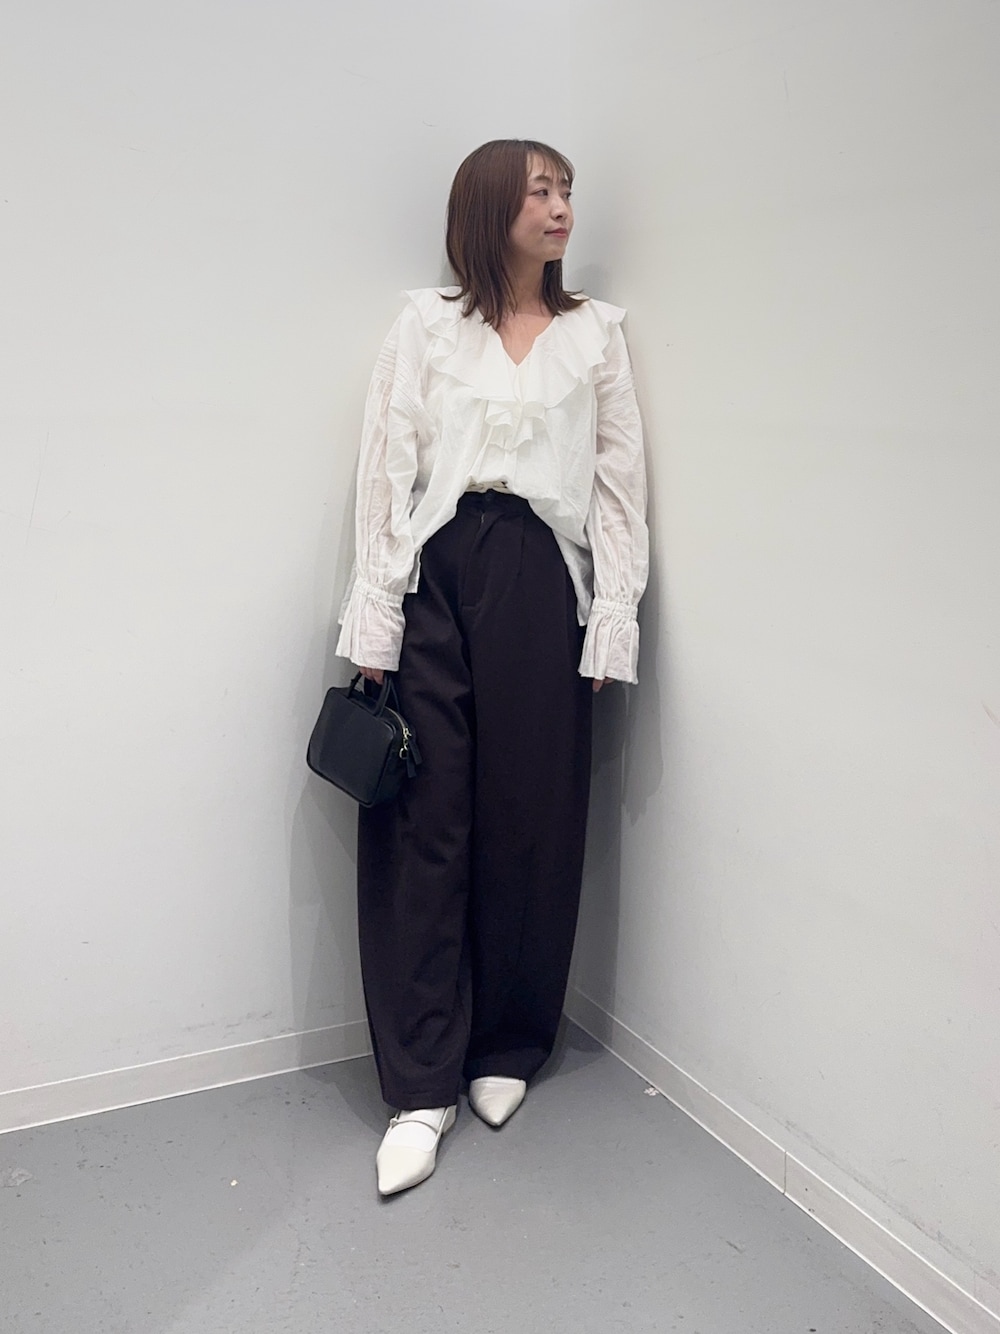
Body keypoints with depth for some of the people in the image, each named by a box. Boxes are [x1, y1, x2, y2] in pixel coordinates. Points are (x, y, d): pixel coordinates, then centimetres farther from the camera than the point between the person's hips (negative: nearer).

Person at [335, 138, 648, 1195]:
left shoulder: (595, 332, 12)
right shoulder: (426, 327, 8)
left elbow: (618, 485, 8)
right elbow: (386, 474, 2)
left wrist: (610, 632, -1)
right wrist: (374, 630, -6)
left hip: (542, 586, 1)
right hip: (436, 577, -1)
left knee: (532, 823, 6)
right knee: (422, 826, -2)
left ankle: (505, 1049, 26)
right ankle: (421, 1087, 9)